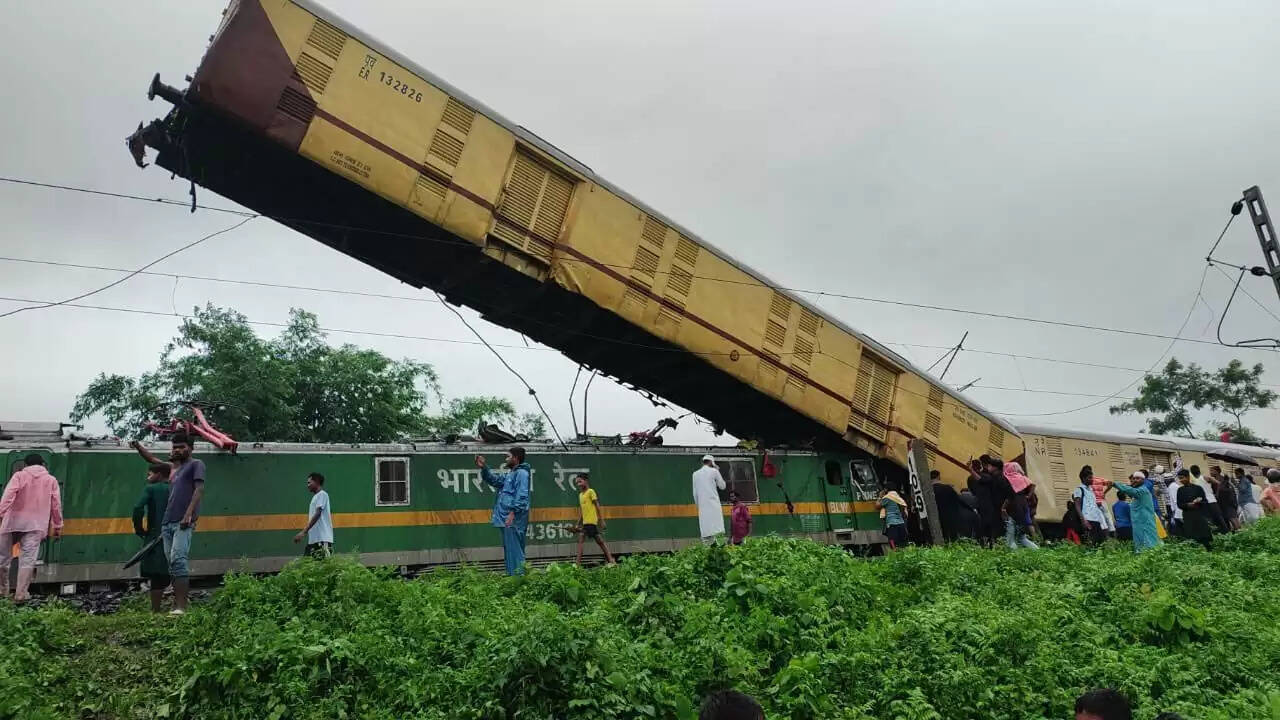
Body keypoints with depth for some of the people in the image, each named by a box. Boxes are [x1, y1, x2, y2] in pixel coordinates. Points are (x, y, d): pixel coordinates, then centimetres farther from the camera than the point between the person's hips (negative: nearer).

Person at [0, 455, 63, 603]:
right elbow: (56, 505, 10)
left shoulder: (19, 476, 6)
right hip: (35, 525, 0)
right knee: (27, 559, -3)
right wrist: (58, 526, 16)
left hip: (13, 521, 0)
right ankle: (21, 594, -7)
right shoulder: (51, 480, 10)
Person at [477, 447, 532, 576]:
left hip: (513, 519, -10)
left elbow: (522, 495, -20)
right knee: (510, 550, 15)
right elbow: (494, 479, 24)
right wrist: (483, 468, 10)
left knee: (514, 550, -10)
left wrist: (513, 512, -26)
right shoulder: (510, 474, 21)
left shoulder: (522, 473, -10)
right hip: (506, 519, 10)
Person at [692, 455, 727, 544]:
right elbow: (722, 486, 10)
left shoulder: (695, 473, 12)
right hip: (713, 502, -3)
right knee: (716, 528, -7)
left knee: (705, 528, 2)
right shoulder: (714, 471, 2)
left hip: (702, 504, 3)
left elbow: (695, 492, 13)